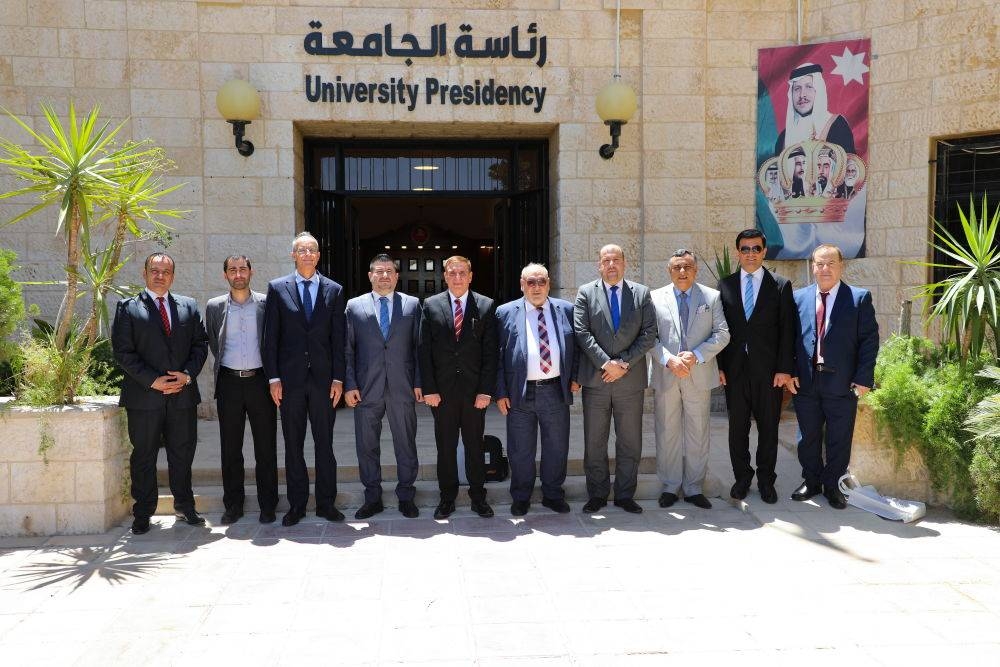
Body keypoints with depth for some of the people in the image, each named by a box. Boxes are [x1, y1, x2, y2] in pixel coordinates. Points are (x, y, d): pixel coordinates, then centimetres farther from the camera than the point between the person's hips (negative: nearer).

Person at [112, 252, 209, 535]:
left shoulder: (189, 306, 11)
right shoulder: (128, 308, 1)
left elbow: (200, 344, 8)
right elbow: (123, 352, -5)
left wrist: (187, 374, -8)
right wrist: (153, 380, -13)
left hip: (183, 393, 3)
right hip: (144, 395, -2)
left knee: (182, 454, 11)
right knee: (143, 456, 6)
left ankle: (185, 506, 25)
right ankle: (143, 513, 16)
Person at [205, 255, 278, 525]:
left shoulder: (266, 304, 2)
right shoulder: (215, 307, 7)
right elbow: (213, 345, 15)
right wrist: (224, 367, 11)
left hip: (260, 380, -1)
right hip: (229, 383, 1)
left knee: (266, 447, 3)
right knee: (230, 449, 7)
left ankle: (267, 505, 12)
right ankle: (233, 505, 17)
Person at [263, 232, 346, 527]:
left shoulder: (334, 290, 6)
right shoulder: (277, 288, 4)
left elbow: (338, 338, 4)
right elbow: (271, 336, 2)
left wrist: (338, 378, -2)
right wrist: (273, 378, -5)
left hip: (323, 378, 0)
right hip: (290, 378, 0)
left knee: (325, 443, 6)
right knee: (293, 445, 7)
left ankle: (326, 502, 16)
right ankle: (296, 505, 17)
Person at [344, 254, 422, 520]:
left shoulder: (412, 304, 6)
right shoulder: (354, 306, 6)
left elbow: (419, 346, 5)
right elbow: (348, 349, 5)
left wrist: (419, 382, -2)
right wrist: (349, 385, -3)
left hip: (403, 388, 0)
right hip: (366, 388, 0)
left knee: (406, 444, 6)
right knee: (366, 446, 7)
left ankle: (406, 496, 19)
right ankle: (372, 498, 20)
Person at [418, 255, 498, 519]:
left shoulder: (486, 306, 2)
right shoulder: (431, 305, 3)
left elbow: (490, 352, -1)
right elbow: (424, 350, 1)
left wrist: (486, 390, -8)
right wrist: (429, 389, -6)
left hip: (474, 390, 0)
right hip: (442, 389, 1)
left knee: (475, 445, 8)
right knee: (445, 446, 8)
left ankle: (478, 497, 20)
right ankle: (447, 498, 20)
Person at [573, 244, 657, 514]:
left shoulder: (642, 293, 7)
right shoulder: (586, 293, 4)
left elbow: (649, 333, 0)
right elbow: (582, 332, -5)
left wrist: (624, 363, -10)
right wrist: (605, 363, -14)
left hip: (631, 379, 1)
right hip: (595, 380, -1)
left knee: (630, 443, 7)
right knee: (594, 443, 6)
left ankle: (625, 495, 19)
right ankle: (597, 495, 18)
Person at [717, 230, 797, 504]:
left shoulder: (781, 285, 2)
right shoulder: (725, 285, 7)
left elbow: (787, 330, -1)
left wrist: (785, 369, -8)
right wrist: (719, 366, -2)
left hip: (768, 370, -1)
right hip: (734, 368, 1)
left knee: (768, 427, 7)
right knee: (737, 427, 8)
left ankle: (766, 480, 19)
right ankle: (742, 477, 21)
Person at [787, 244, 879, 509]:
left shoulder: (860, 298, 0)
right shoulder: (799, 297, 6)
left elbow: (869, 340, -4)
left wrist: (863, 378, -10)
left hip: (842, 384, -2)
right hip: (805, 381, 2)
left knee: (838, 440, 7)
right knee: (808, 437, 12)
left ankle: (833, 487, 21)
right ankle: (811, 482, 28)